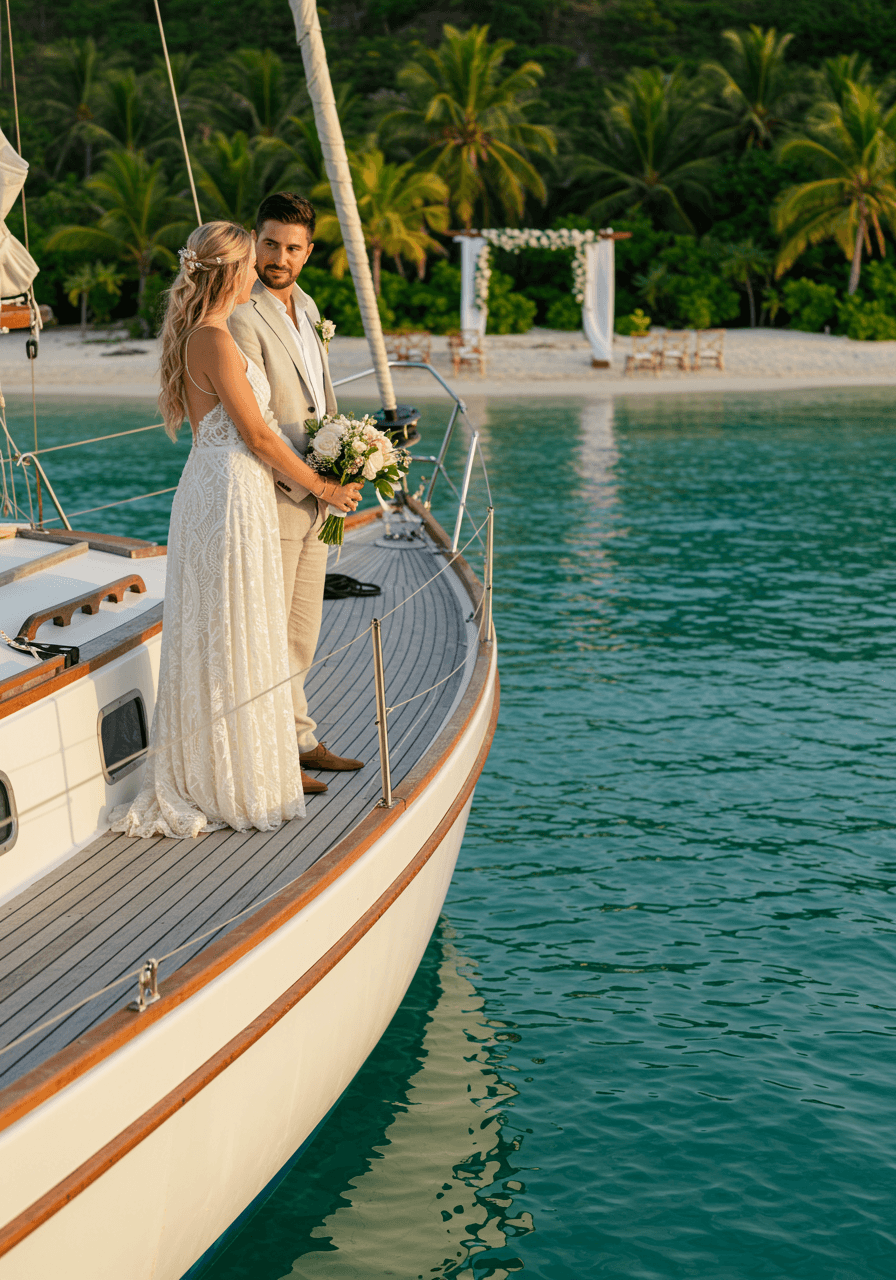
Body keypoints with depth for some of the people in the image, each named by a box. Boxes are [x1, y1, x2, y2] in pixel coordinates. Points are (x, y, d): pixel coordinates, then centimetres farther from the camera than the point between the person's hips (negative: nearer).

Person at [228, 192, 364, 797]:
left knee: (303, 630, 16)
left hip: (315, 495, 9)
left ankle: (300, 738, 27)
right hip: (271, 497, -9)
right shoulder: (242, 317, -15)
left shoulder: (305, 306, 13)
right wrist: (303, 480, -18)